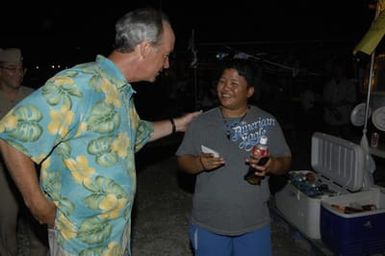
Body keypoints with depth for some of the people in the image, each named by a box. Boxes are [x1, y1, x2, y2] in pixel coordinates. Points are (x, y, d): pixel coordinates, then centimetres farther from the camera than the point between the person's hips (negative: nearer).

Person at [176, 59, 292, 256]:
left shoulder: (267, 122, -3)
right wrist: (200, 163, -21)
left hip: (255, 225, 0)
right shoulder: (201, 122, -2)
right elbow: (183, 160, 0)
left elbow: (285, 162, 1)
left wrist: (272, 165, -21)